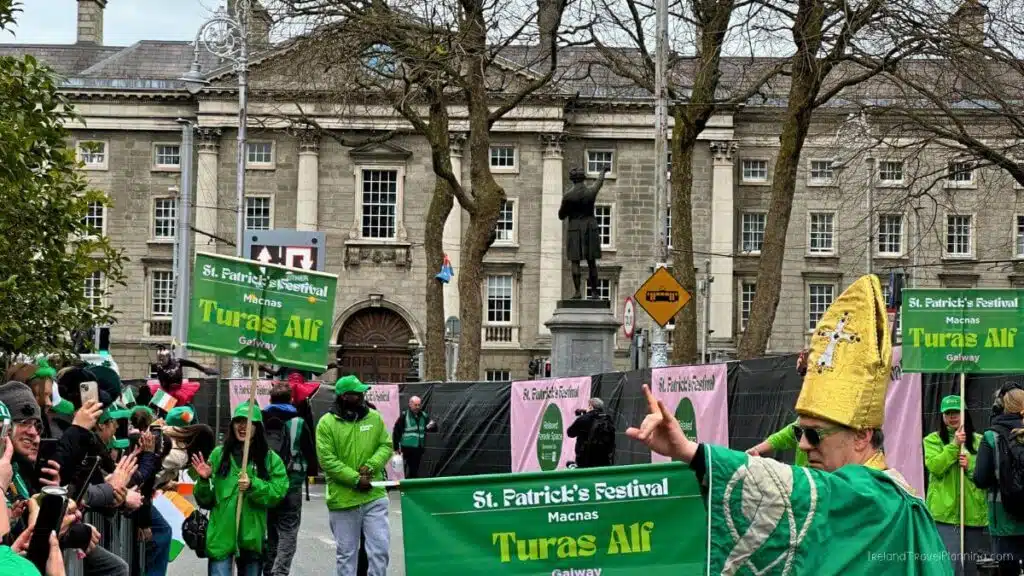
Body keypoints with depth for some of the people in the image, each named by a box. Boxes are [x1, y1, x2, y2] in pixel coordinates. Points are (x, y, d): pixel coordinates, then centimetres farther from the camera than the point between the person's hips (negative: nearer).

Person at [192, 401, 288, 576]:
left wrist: (252, 485, -21)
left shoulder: (270, 458, 3)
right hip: (221, 536, -1)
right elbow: (206, 501, 7)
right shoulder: (218, 454, 5)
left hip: (252, 537, 1)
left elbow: (278, 492, -9)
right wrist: (204, 480, -12)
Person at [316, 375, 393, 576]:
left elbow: (386, 445, 7)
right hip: (342, 499, -2)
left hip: (374, 496, 2)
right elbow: (327, 460, -12)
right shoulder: (327, 423, -7)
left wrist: (371, 466, -12)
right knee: (346, 553, 8)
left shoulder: (374, 418, 5)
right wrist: (355, 479, -17)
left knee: (379, 549, -1)